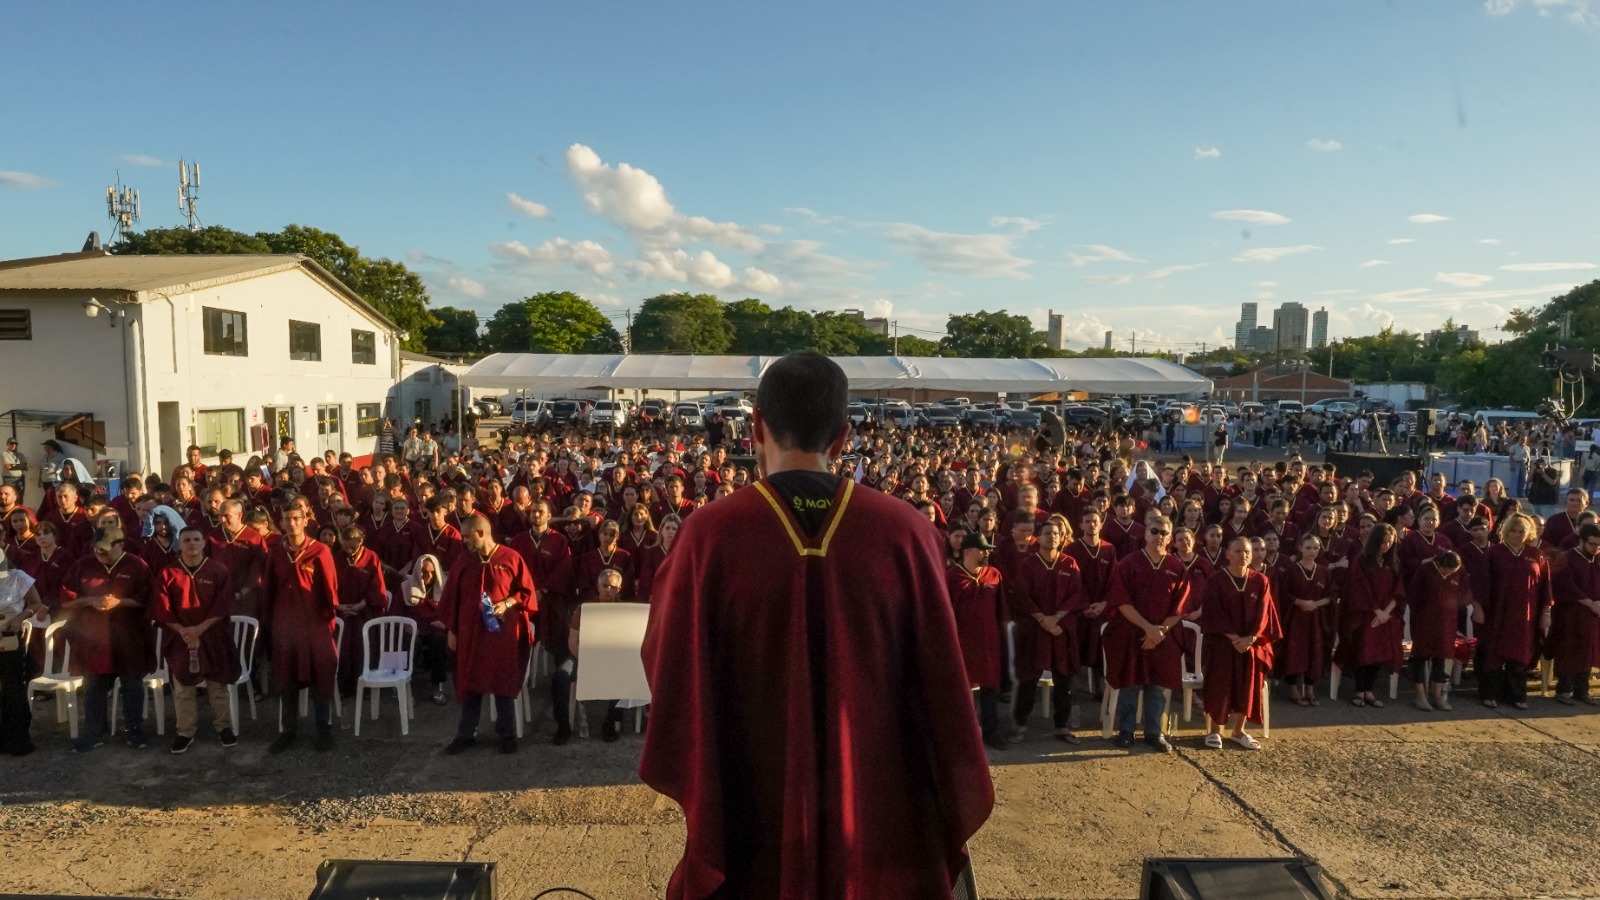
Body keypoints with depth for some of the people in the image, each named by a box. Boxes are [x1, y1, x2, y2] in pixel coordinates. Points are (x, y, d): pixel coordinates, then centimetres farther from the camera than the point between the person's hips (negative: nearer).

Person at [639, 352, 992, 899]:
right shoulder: (904, 530, -12)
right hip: (878, 809, 1)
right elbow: (941, 679, -6)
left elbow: (669, 663, -6)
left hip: (752, 812, 0)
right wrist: (954, 803, 7)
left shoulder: (711, 533, -16)